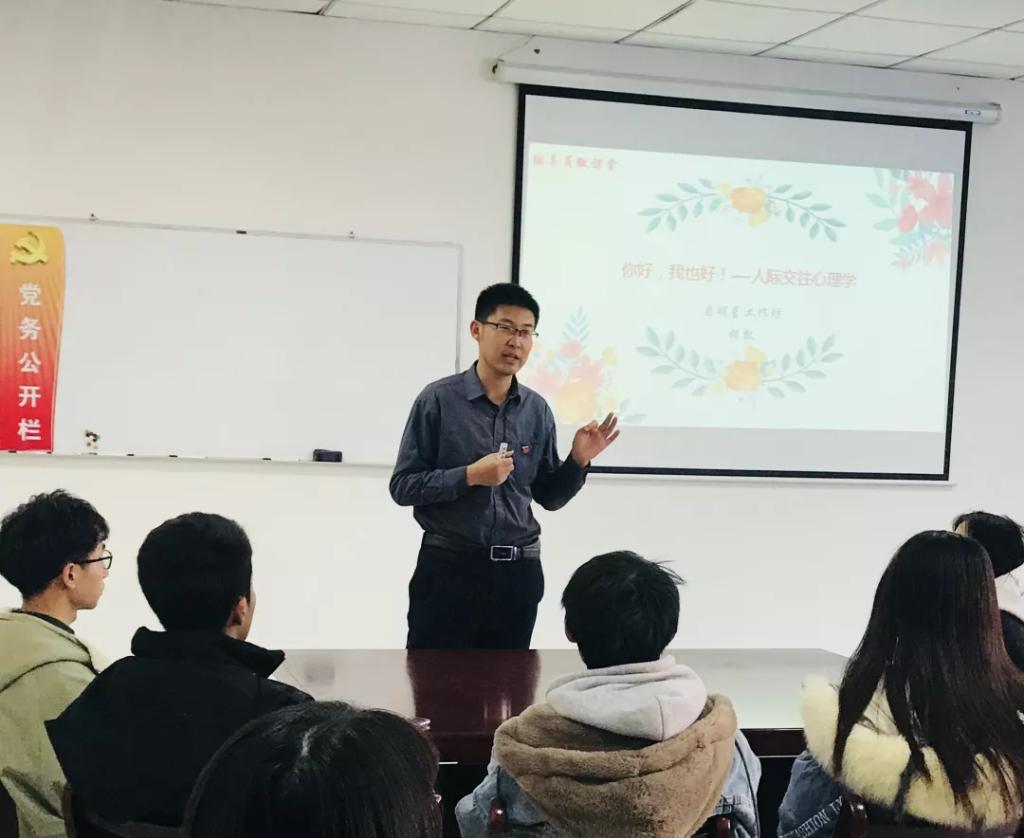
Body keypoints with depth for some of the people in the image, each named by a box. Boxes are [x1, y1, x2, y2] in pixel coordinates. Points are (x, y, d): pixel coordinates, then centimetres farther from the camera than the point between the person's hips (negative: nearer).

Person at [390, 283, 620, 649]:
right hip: (448, 566, -4)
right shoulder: (439, 399, -5)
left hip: (517, 572, 4)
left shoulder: (537, 410, 6)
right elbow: (403, 486, -7)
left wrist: (578, 460, -5)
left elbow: (549, 496, 13)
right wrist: (470, 476, -19)